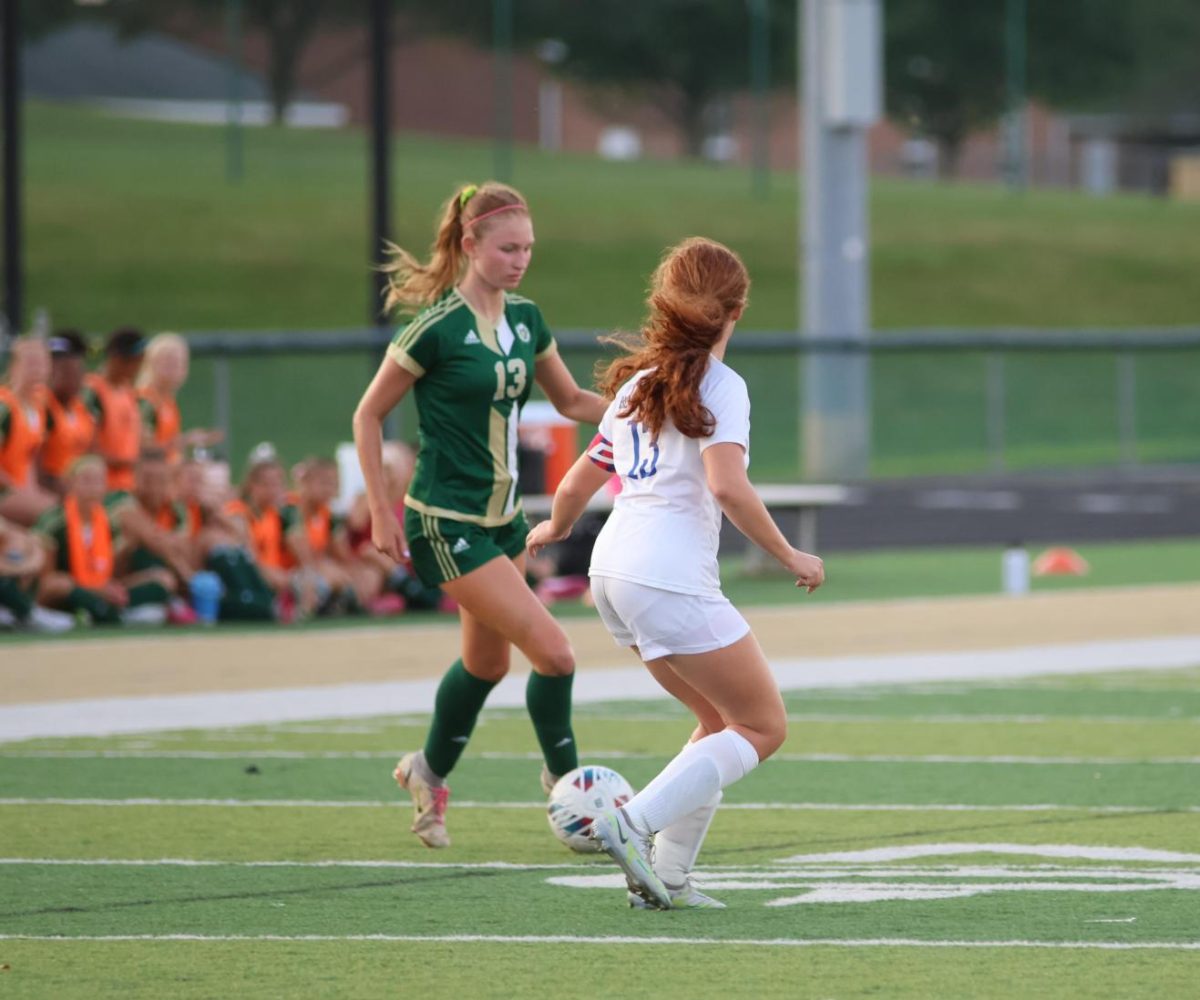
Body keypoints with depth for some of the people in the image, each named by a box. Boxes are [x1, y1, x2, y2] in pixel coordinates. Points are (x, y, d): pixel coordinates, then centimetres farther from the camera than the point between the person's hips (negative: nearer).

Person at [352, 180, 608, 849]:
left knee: (488, 662, 18)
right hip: (447, 525, -8)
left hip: (503, 517, 8)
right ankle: (565, 778, 7)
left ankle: (430, 774, 39)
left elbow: (571, 400, 15)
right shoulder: (438, 329, -17)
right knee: (553, 650, -12)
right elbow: (368, 415, -8)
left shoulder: (526, 318, 3)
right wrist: (382, 512, -10)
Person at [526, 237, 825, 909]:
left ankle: (669, 876, 9)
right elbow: (727, 485, -21)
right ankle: (634, 824, -16)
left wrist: (555, 530, 43)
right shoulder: (718, 384, -6)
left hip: (614, 571, 8)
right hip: (672, 580, -8)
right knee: (765, 727, 0)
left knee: (724, 721, 18)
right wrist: (790, 556, -11)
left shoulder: (638, 383, 17)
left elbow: (576, 487, 22)